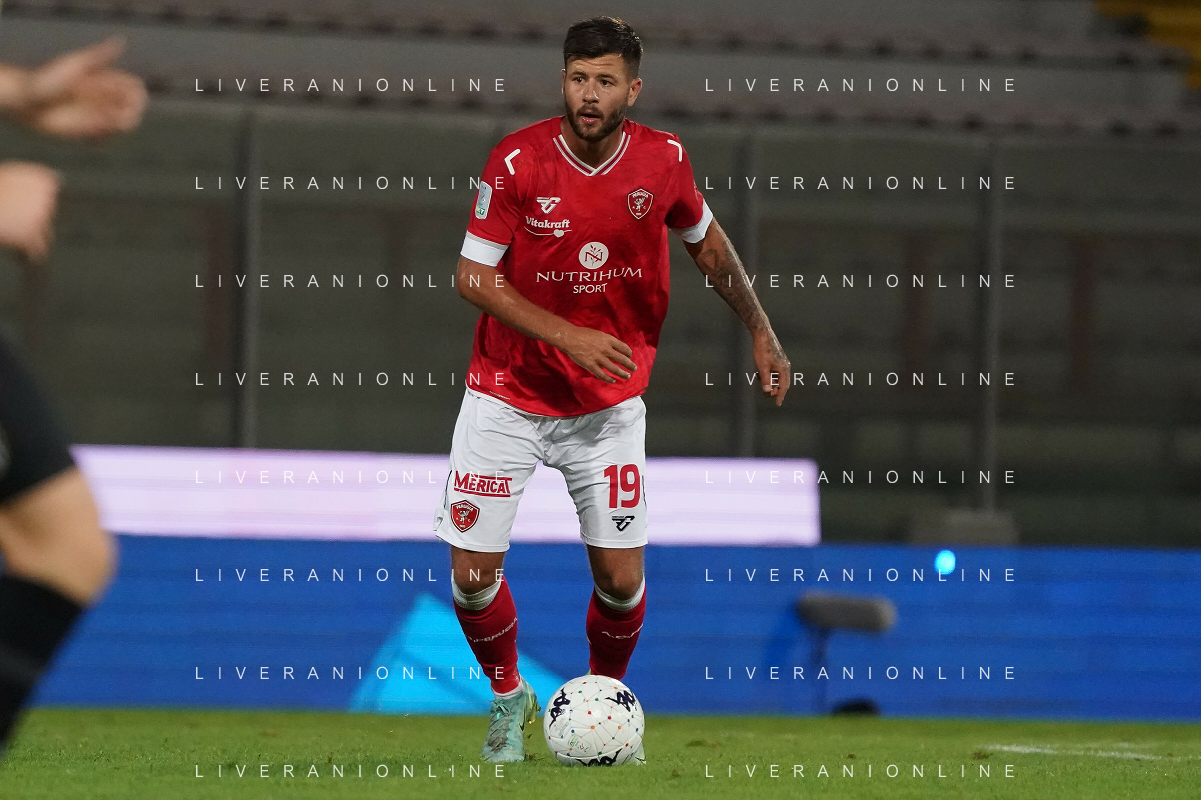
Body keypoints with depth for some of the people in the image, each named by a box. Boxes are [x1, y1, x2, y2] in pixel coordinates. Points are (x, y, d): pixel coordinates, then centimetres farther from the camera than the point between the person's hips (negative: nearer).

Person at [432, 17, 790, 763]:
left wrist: (763, 333, 11)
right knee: (474, 573, -4)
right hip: (508, 394, -1)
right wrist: (567, 336, -23)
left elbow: (708, 242, 11)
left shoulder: (663, 160, -9)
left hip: (609, 404, 1)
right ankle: (509, 697, 25)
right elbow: (473, 275, -13)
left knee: (622, 579, -3)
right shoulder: (517, 161, -17)